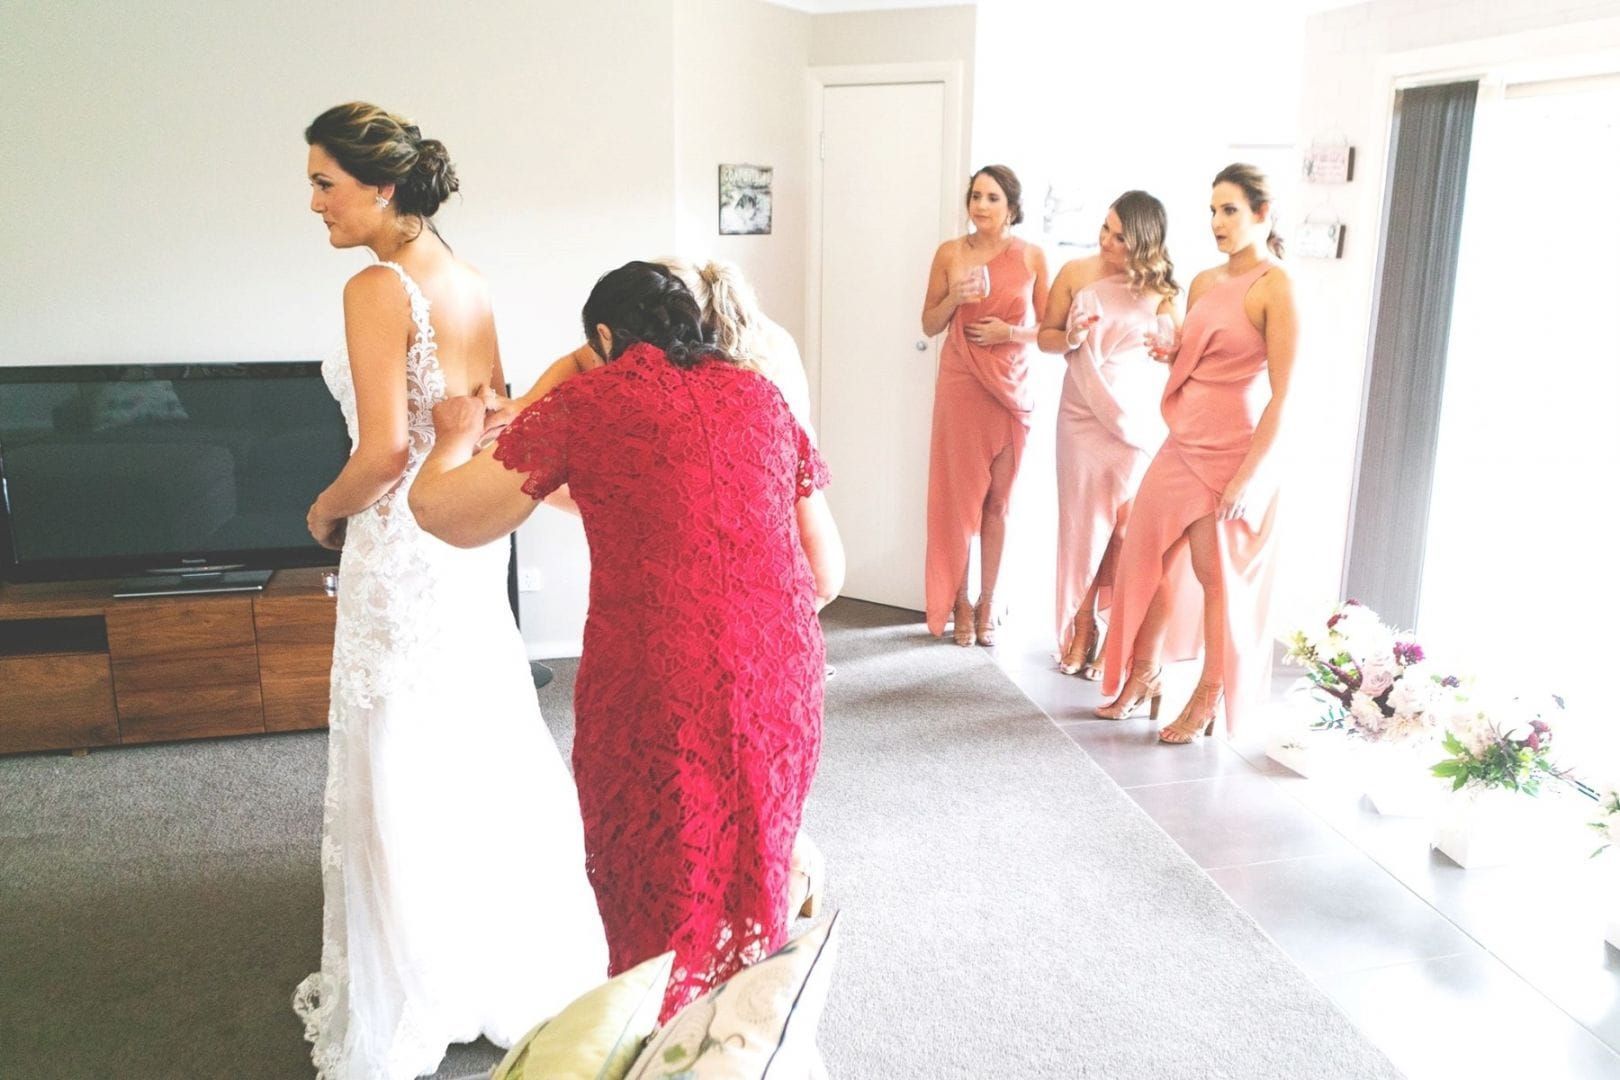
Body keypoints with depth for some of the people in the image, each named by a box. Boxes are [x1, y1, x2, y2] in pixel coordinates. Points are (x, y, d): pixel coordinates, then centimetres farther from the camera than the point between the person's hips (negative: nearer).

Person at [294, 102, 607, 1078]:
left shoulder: (377, 288, -17)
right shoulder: (467, 282, 8)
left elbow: (385, 451, -20)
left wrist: (325, 512, -4)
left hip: (403, 547, -9)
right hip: (473, 536, 9)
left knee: (401, 774, 4)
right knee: (482, 741, 20)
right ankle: (518, 957, 38)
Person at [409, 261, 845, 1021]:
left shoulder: (586, 402, 1)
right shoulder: (759, 394, 13)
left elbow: (441, 510, 4)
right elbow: (827, 571, 12)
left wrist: (457, 438, 24)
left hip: (656, 683, -4)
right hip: (781, 678, 5)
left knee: (657, 898, 18)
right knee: (751, 881, 25)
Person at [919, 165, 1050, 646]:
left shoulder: (1033, 257, 1)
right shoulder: (950, 253, 1)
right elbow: (929, 325, 6)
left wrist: (1012, 332, -13)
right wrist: (953, 297, -13)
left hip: (1011, 387, 0)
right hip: (960, 386, 0)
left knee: (998, 499, 6)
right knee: (959, 494, 2)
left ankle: (987, 602, 17)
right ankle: (959, 602, 14)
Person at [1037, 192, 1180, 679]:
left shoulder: (1160, 287, -2)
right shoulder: (1077, 273, -1)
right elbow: (1045, 335, 7)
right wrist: (1069, 338, -14)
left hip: (1139, 423, -1)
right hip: (1084, 419, 1)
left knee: (1128, 530, 0)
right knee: (1083, 525, 5)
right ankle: (1081, 630, 17)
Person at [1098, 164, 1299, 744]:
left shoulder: (1274, 287, -11)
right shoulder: (1203, 283, 10)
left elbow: (1283, 394, -15)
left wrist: (1249, 474, -19)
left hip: (1233, 451, -7)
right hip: (1182, 444, 7)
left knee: (1217, 575, 3)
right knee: (1151, 556, 10)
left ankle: (1210, 697, 19)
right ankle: (1144, 674, 26)